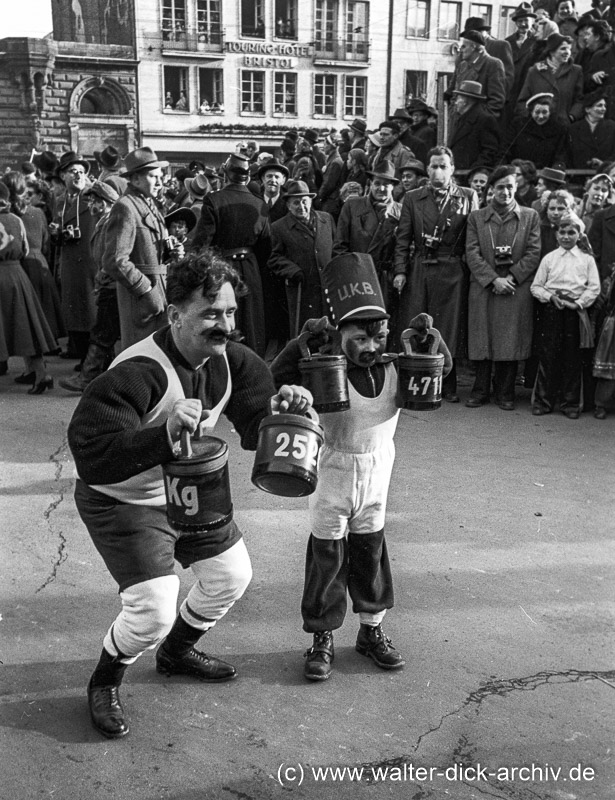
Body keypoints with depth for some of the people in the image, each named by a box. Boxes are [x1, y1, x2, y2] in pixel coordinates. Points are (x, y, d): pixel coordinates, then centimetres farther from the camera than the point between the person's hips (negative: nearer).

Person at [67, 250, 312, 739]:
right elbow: (90, 457, -41)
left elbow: (255, 430, -6)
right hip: (123, 502, -7)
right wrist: (165, 433, -54)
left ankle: (176, 653, 44)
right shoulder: (136, 373, -34)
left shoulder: (230, 359, -11)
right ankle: (104, 683, 19)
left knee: (233, 576, 16)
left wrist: (280, 409, -29)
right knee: (154, 611, -15)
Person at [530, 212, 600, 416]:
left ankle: (570, 403, 12)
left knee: (572, 359, 3)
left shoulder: (587, 259, 8)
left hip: (575, 310, 0)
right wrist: (551, 297, -9)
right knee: (547, 356, 0)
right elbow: (536, 286, 7)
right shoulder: (549, 258, 9)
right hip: (551, 310, 0)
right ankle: (543, 401, 8)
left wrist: (578, 303, -9)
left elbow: (594, 288, 3)